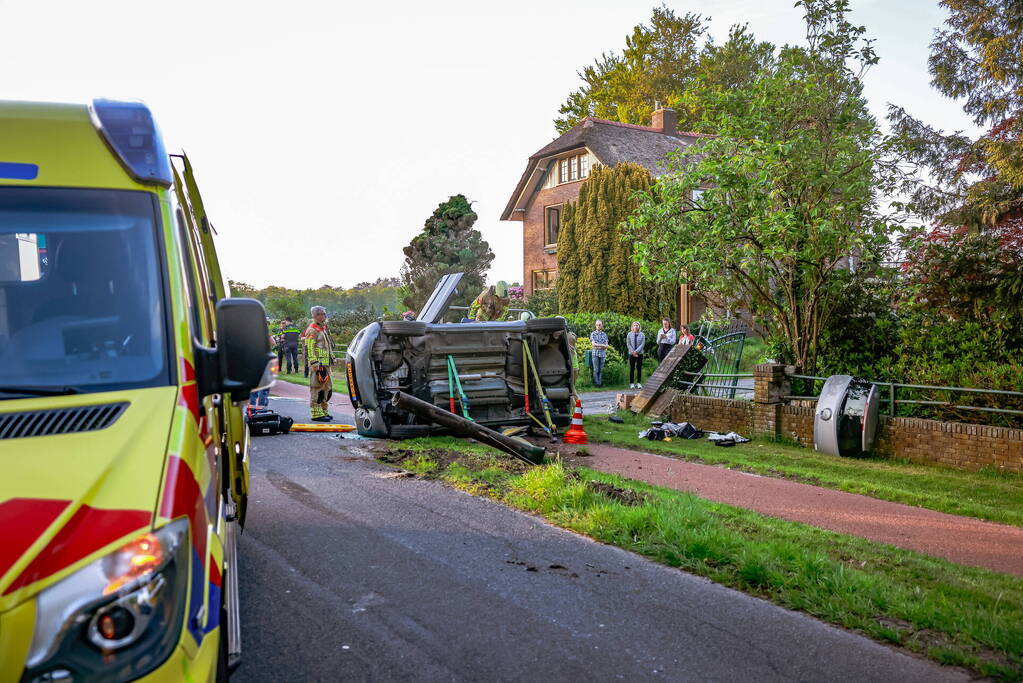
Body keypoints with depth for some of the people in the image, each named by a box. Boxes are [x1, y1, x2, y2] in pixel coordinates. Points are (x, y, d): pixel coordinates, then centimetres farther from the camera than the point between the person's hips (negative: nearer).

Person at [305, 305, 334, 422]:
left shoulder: (323, 328, 21)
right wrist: (315, 364, -24)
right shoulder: (312, 330, -10)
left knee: (327, 388, 15)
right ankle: (316, 413, -6)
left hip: (325, 364, 10)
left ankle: (323, 411, 24)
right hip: (318, 364, -10)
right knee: (317, 388, -8)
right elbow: (310, 349, -18)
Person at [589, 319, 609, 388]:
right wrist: (602, 345, -11)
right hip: (595, 354, -2)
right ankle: (596, 383, -1)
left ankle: (600, 383, 5)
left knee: (601, 370, 3)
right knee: (596, 370, -4)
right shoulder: (593, 334, 4)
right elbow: (593, 344, -8)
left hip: (602, 354, 2)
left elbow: (606, 346, 5)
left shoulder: (604, 334, 10)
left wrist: (598, 346, -9)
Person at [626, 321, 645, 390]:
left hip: (640, 354, 0)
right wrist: (633, 352, -10)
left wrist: (636, 351, -14)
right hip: (631, 354, 0)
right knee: (632, 368, 0)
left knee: (639, 368, 2)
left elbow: (642, 344, -4)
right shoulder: (629, 334, 5)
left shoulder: (642, 335, 4)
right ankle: (631, 383, 5)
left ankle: (639, 383, 8)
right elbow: (628, 344, 1)